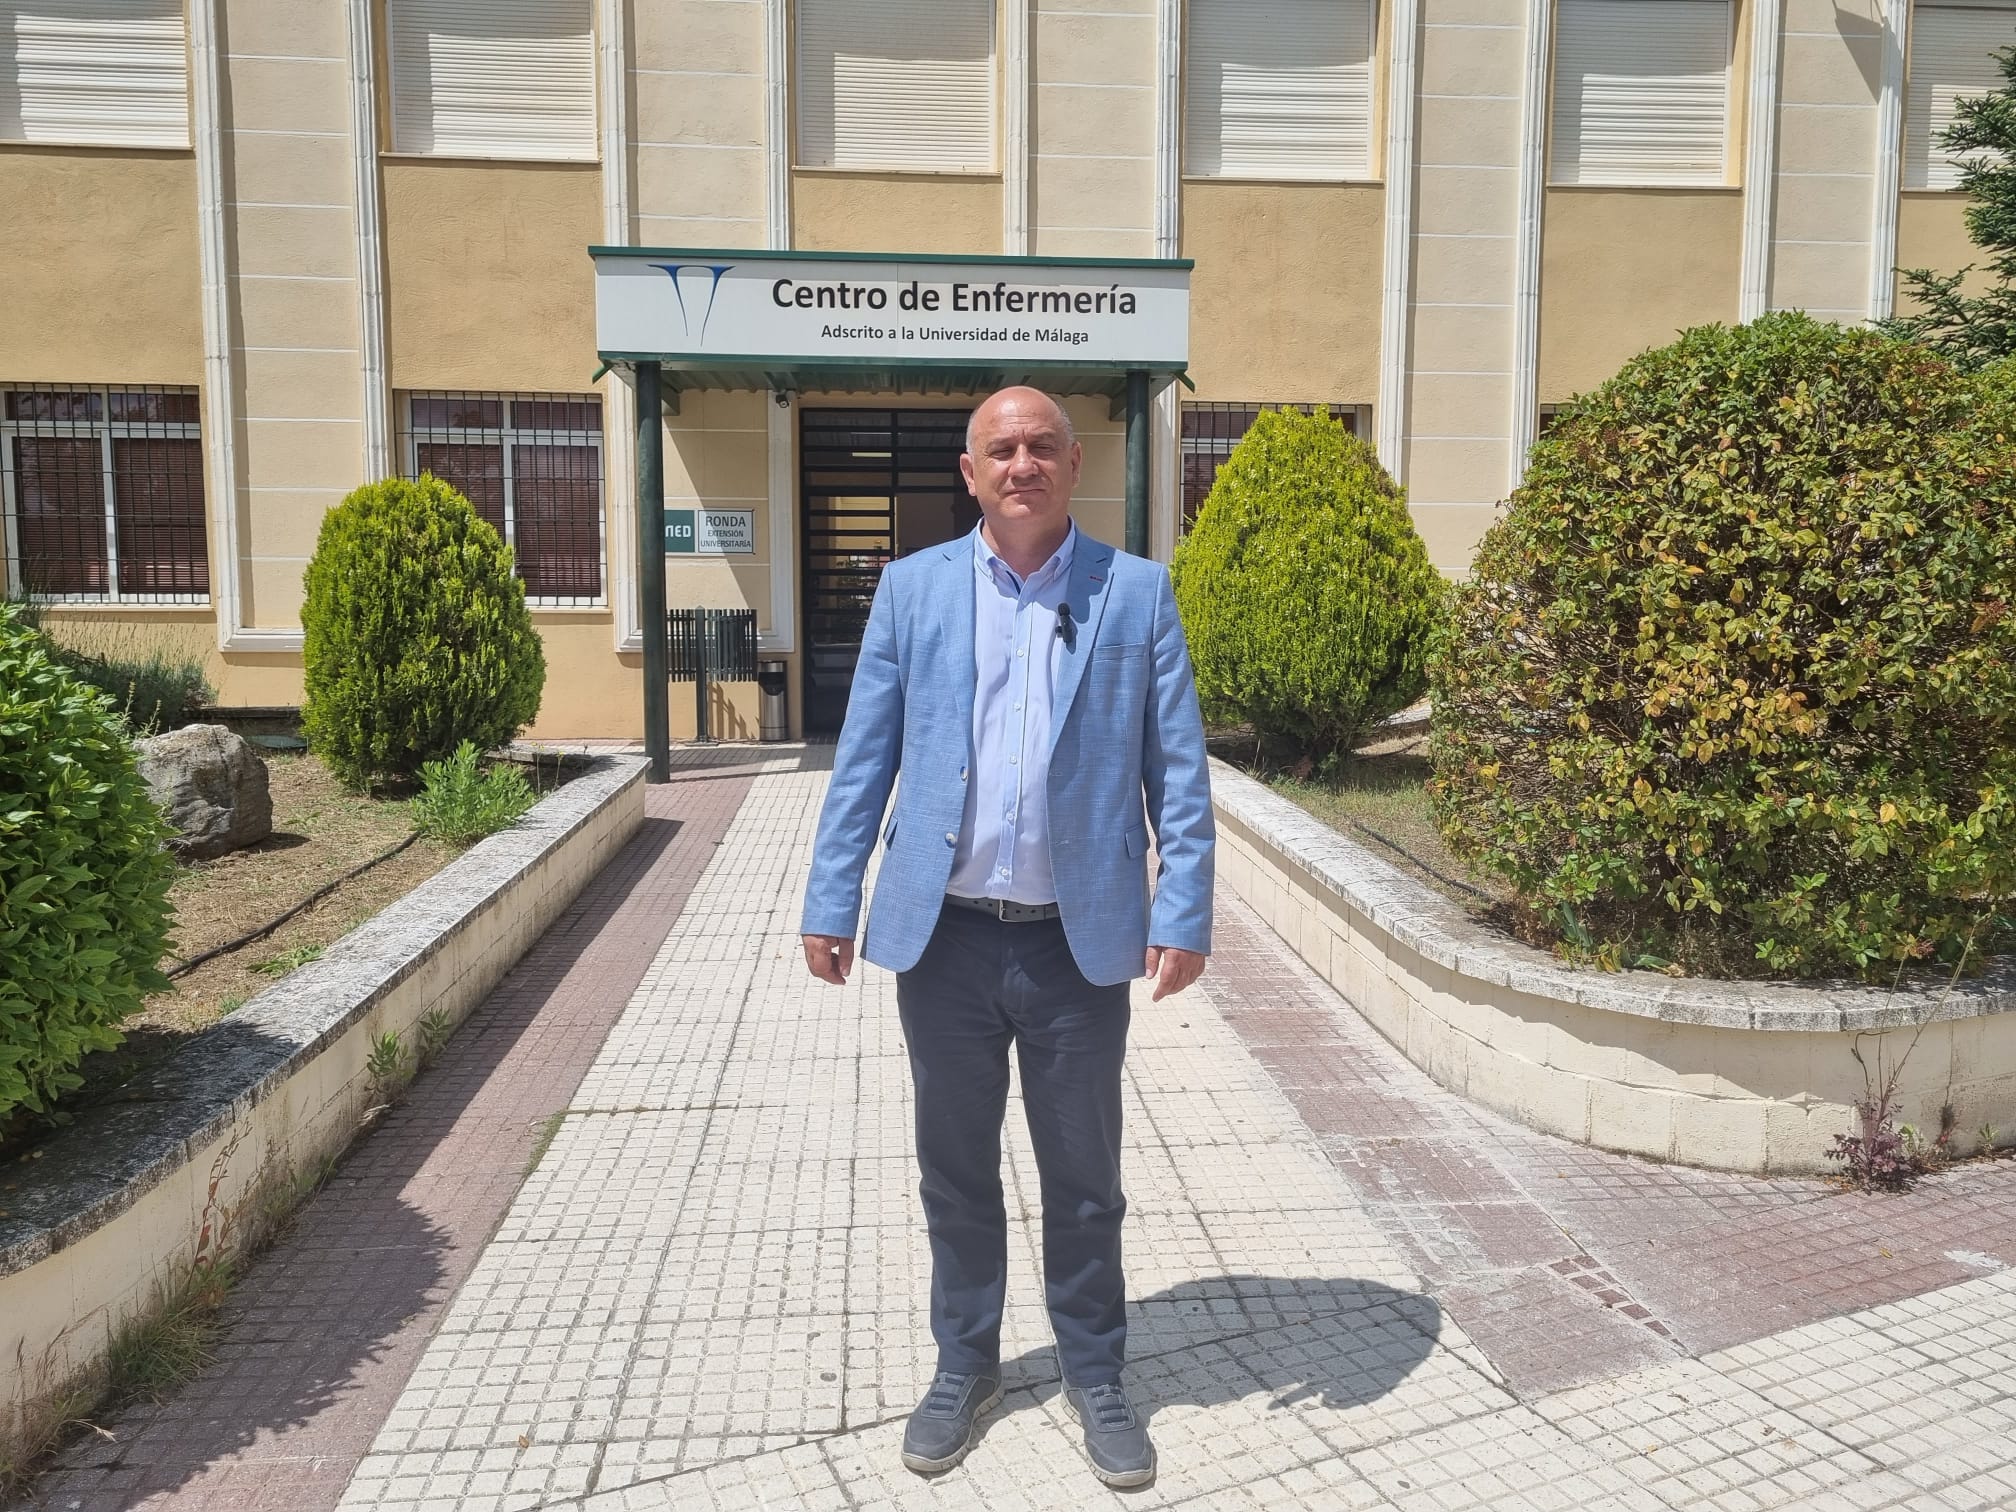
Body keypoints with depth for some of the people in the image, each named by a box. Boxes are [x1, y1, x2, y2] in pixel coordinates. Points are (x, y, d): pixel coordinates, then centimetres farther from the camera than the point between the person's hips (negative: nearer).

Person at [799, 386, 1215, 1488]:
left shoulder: (1137, 592, 1)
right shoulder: (912, 589, 3)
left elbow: (1177, 768, -1)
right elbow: (862, 762, 4)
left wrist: (1185, 911, -8)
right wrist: (829, 904, 1)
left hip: (1081, 940, -1)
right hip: (945, 937, 1)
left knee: (1083, 1177, 13)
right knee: (955, 1170, 16)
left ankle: (1095, 1374, 35)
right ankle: (963, 1366, 37)